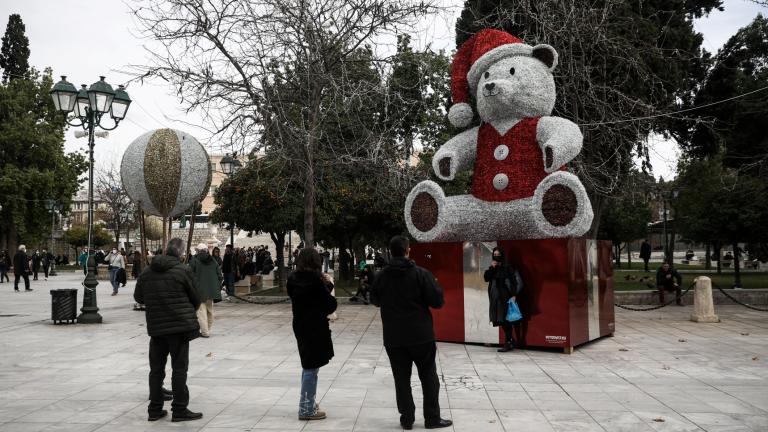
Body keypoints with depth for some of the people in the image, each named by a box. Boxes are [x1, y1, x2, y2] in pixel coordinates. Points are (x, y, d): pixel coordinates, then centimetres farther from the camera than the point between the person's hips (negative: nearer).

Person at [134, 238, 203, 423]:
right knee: (179, 368, 1)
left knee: (156, 369, 13)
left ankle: (155, 409, 19)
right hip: (180, 325, -5)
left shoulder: (146, 272, 6)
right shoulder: (183, 270, -9)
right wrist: (191, 312, 19)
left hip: (155, 326, 5)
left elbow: (138, 297, 16)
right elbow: (195, 298, -2)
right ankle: (180, 410, 5)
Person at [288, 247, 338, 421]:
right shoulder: (315, 280, -18)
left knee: (308, 365, 21)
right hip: (315, 327, -8)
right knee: (311, 368, 0)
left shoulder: (293, 279, 2)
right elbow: (330, 304, -15)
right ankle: (307, 409, 5)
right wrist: (328, 284, 3)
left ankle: (307, 402, 31)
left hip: (300, 326, 8)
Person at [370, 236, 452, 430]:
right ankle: (432, 418, 12)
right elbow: (437, 301, -10)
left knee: (401, 379, 10)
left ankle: (407, 419, 12)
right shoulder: (421, 273, -12)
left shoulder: (381, 276, -1)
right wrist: (436, 287, 8)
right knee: (429, 377, 9)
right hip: (421, 335, -2)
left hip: (393, 338, 3)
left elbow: (375, 300, 15)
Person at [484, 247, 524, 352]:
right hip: (495, 297, 6)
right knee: (500, 320, 9)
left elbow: (513, 281, -11)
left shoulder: (507, 267, -6)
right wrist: (492, 267, -9)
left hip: (505, 297, -6)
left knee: (505, 320, -7)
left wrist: (514, 295, -19)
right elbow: (486, 278, 1)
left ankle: (508, 343, -2)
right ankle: (510, 340, 21)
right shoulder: (492, 268, 12)